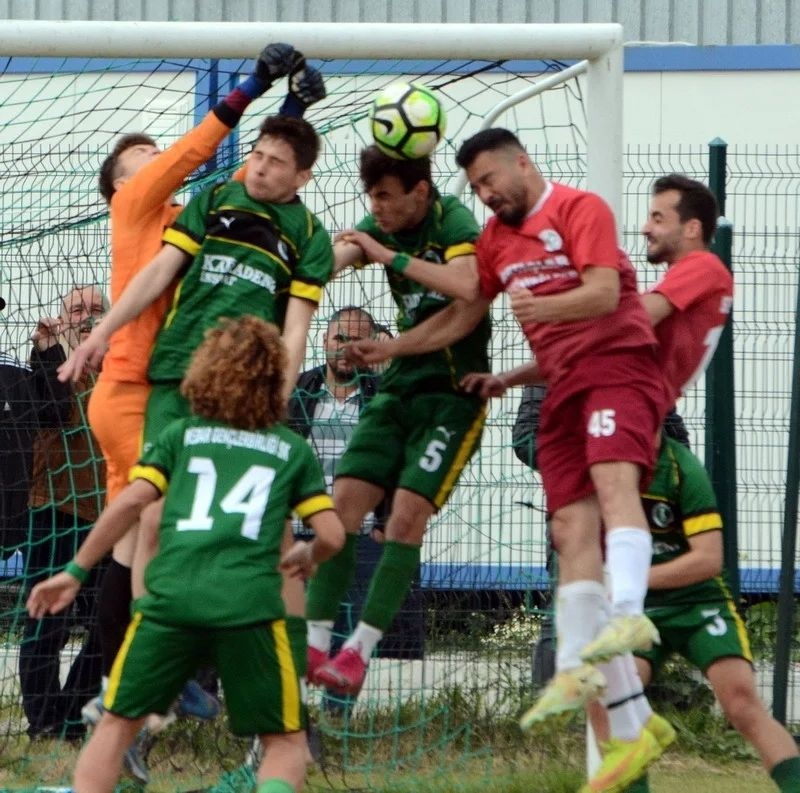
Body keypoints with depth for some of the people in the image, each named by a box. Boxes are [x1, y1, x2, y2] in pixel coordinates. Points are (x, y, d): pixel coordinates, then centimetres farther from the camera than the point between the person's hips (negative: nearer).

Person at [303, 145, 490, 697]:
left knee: (408, 513, -15)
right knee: (346, 499, -5)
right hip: (401, 386, 6)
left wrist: (390, 256, -30)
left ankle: (361, 651, -12)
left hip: (455, 391, -6)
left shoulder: (454, 222, -12)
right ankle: (315, 641, -3)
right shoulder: (382, 227, 5)